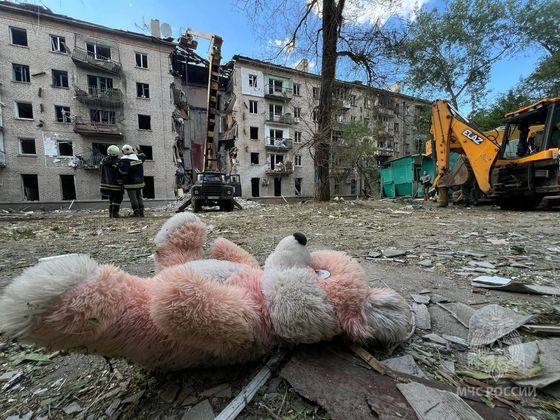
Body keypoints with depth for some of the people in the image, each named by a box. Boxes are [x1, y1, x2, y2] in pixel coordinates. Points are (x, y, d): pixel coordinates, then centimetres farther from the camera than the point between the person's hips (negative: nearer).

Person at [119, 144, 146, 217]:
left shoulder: (125, 160, -15)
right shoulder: (139, 157, 3)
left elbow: (123, 171, -24)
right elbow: (143, 156, 27)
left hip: (130, 183, -6)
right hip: (139, 182, 6)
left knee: (133, 198, 1)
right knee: (139, 197, 14)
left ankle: (136, 213, 3)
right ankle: (141, 212, 15)